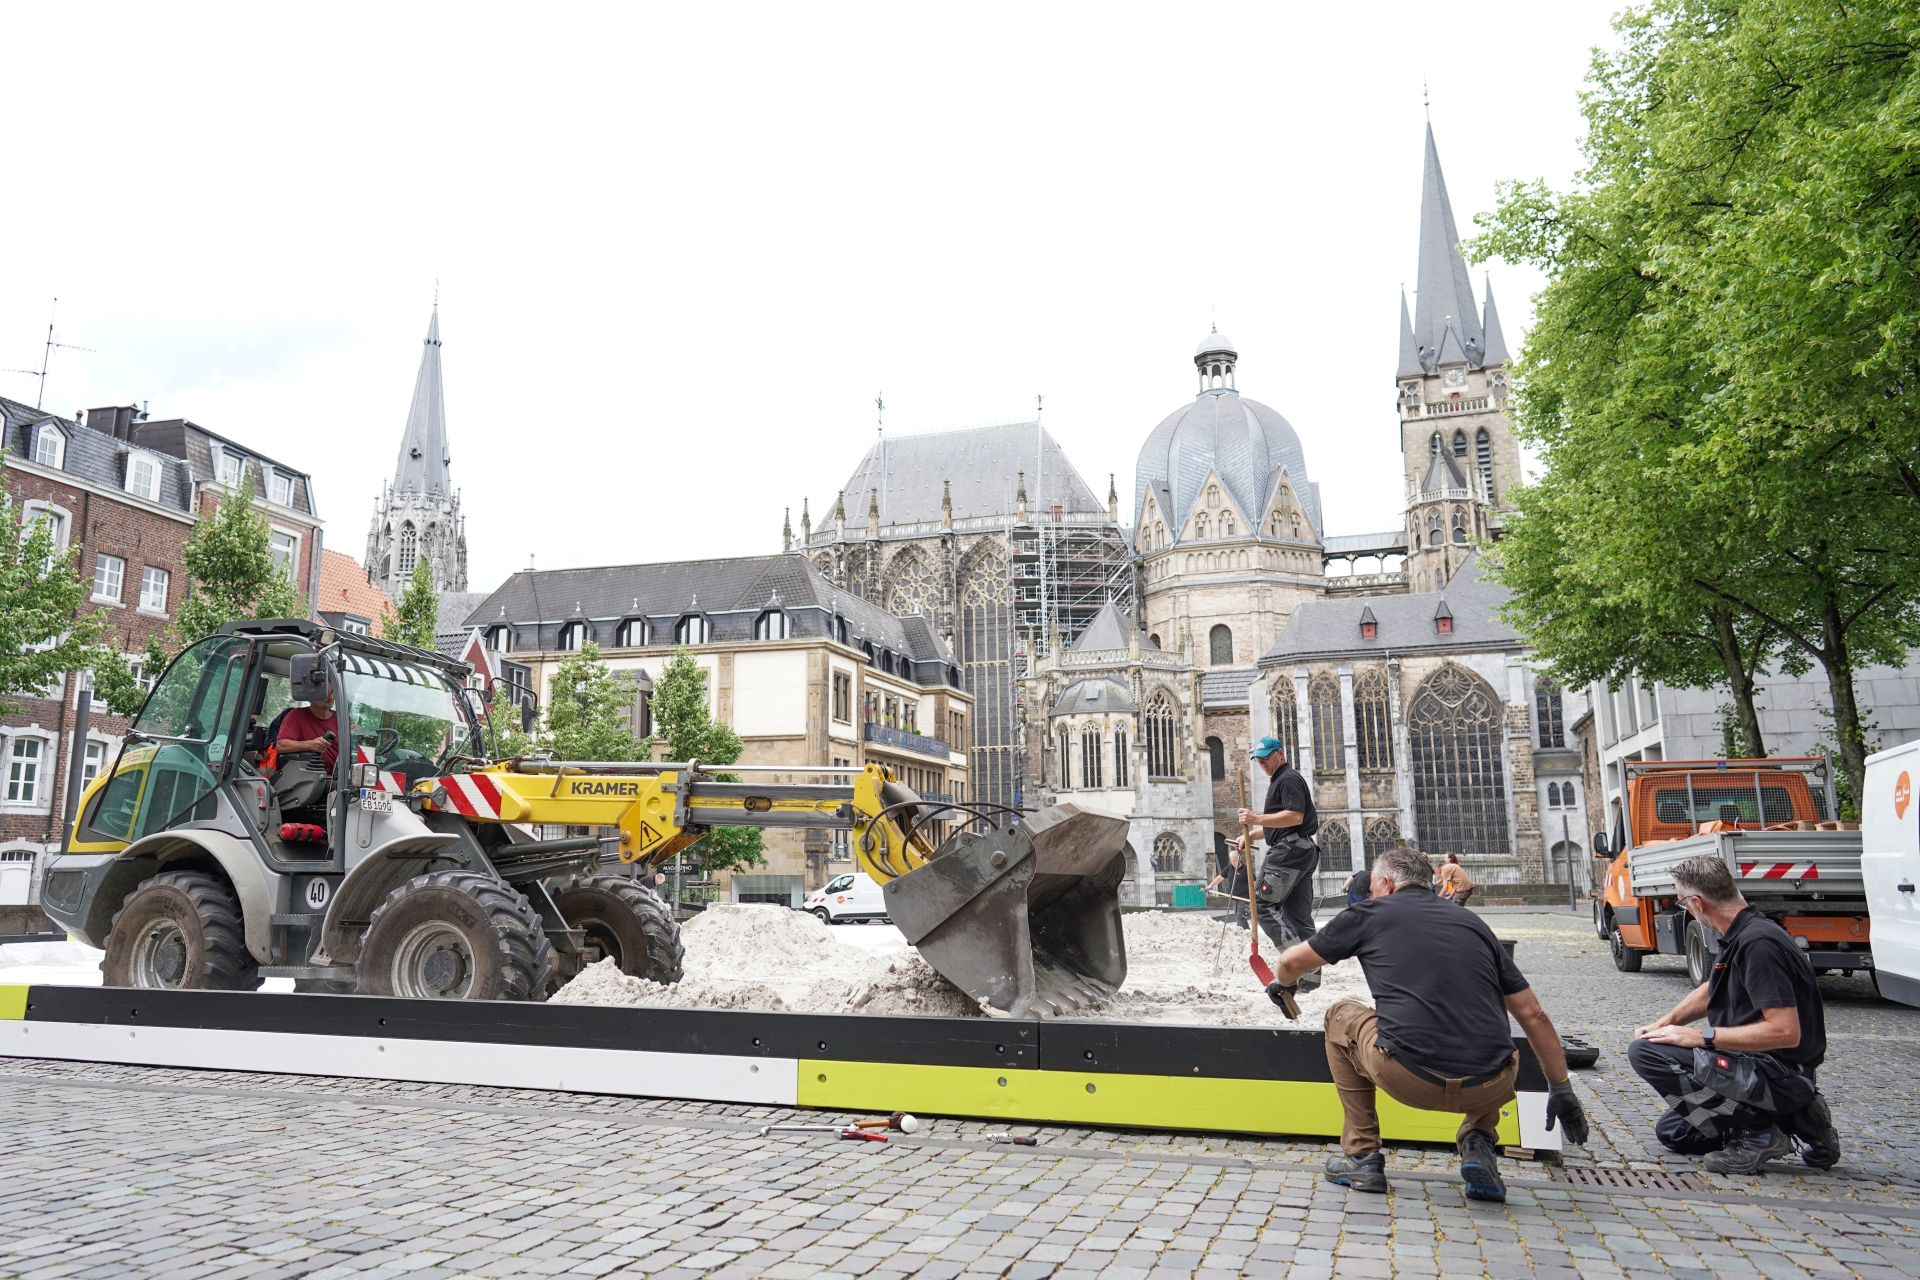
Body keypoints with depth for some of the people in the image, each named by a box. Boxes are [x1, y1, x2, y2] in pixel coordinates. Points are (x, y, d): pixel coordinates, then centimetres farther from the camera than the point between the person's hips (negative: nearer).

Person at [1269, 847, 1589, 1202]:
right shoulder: (1473, 923, 19)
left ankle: (1362, 1156, 23)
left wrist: (1281, 983, 45)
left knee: (1341, 1016, 27)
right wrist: (1562, 1089, 30)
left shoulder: (1371, 914, 12)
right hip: (1489, 1089, 4)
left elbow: (1292, 962, 22)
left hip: (1409, 1081, -3)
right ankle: (1479, 1140, 14)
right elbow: (1534, 1016, 19)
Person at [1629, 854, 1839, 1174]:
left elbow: (1786, 1031, -30)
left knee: (1645, 1053, -22)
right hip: (1764, 1066, 10)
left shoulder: (1757, 943, -24)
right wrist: (1664, 1023, 13)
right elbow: (1711, 990, 24)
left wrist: (1702, 1037, -23)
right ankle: (1791, 1119, 13)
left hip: (1781, 1073, -10)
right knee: (1672, 1132, 18)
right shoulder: (1739, 936, 8)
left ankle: (1758, 1133, -11)